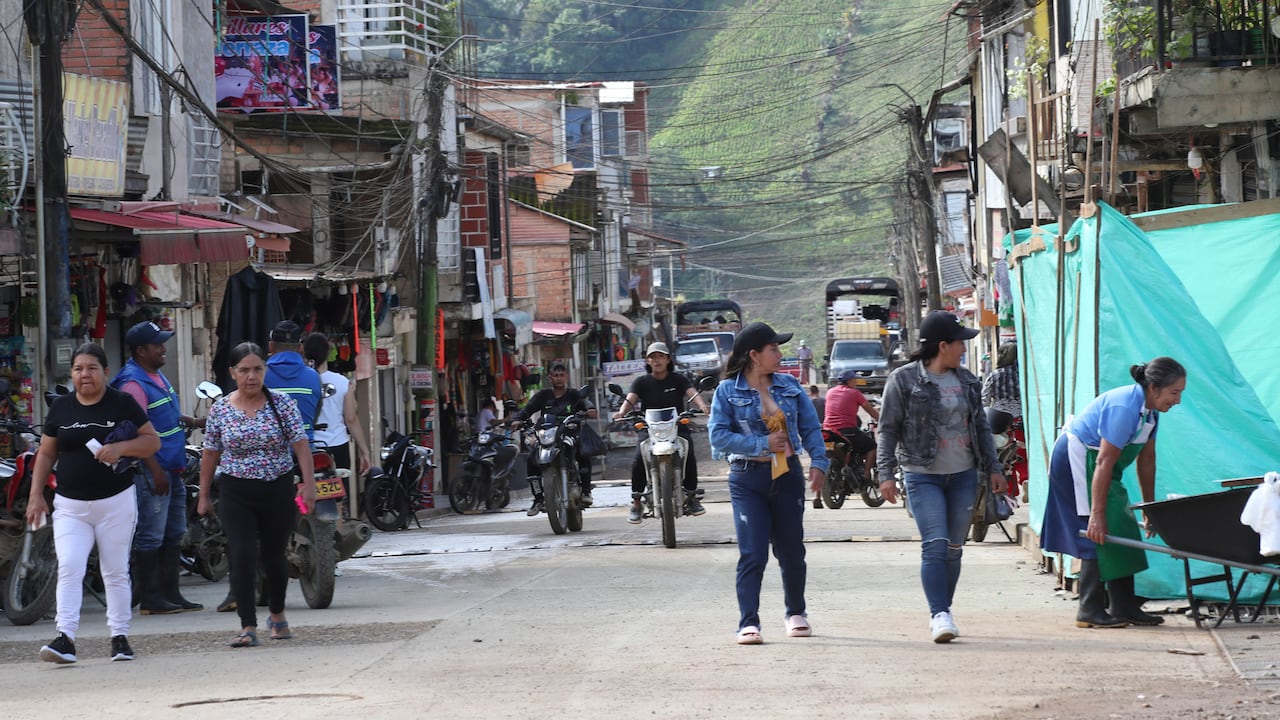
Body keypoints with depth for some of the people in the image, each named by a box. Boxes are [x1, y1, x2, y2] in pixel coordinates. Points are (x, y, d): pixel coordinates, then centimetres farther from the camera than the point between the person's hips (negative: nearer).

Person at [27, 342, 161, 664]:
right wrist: (36, 495, 5)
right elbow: (46, 454, 13)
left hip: (116, 503, -1)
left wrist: (121, 447, -17)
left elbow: (153, 441, 1)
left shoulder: (122, 404, 0)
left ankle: (120, 637, 15)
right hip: (70, 505, 1)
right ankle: (65, 639, -19)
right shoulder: (61, 407, 7)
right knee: (69, 569, -13)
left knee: (116, 573, 6)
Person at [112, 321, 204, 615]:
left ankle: (171, 594, 20)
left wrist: (192, 421, 16)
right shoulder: (133, 383, -16)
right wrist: (156, 471, -24)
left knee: (173, 535, 14)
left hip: (172, 469, 10)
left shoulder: (157, 375, 14)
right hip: (151, 470, -10)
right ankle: (150, 599, -3)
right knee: (151, 535, -6)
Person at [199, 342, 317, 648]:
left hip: (279, 490, 0)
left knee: (274, 555, 11)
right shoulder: (219, 409, 1)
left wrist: (308, 483, -14)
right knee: (242, 556, -13)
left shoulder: (282, 403, -2)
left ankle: (277, 614, 36)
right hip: (236, 494, 0)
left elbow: (300, 444, -5)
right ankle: (248, 627, -14)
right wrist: (203, 496, 10)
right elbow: (211, 453, 8)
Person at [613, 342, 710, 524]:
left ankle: (691, 497, -6)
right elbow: (630, 399, -5)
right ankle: (636, 503, -15)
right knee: (639, 459, -26)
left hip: (678, 428, 0)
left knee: (689, 456, -26)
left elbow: (692, 393, -6)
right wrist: (621, 412, -29)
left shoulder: (678, 380, 10)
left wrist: (702, 406, -29)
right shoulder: (642, 382, 11)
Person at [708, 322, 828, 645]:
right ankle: (748, 623, -8)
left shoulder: (789, 386, 8)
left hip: (787, 476, 4)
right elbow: (718, 435, -10)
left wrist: (818, 462, -4)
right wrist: (763, 444, -15)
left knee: (792, 550, 11)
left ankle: (796, 613, 28)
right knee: (752, 554, -10)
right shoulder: (728, 391, -3)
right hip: (748, 479, -4)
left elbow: (811, 427, 10)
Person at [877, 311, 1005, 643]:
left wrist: (993, 468, 15)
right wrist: (886, 473, -9)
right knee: (935, 545, -15)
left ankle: (942, 613, 16)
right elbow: (888, 429, -3)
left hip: (963, 475, 5)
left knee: (954, 548, 7)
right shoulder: (904, 380, -4)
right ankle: (939, 615, -17)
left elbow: (981, 428, 19)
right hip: (923, 476, -5)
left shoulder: (966, 381, 12)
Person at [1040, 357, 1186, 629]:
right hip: (1076, 459, -10)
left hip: (1090, 462, 10)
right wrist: (1097, 515, -32)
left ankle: (1125, 608, 7)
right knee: (1100, 533, -14)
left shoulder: (1149, 409, 1)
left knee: (1122, 532, 6)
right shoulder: (1125, 408, -29)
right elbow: (1104, 463, -31)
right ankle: (1089, 611, -11)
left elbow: (1146, 459, 9)